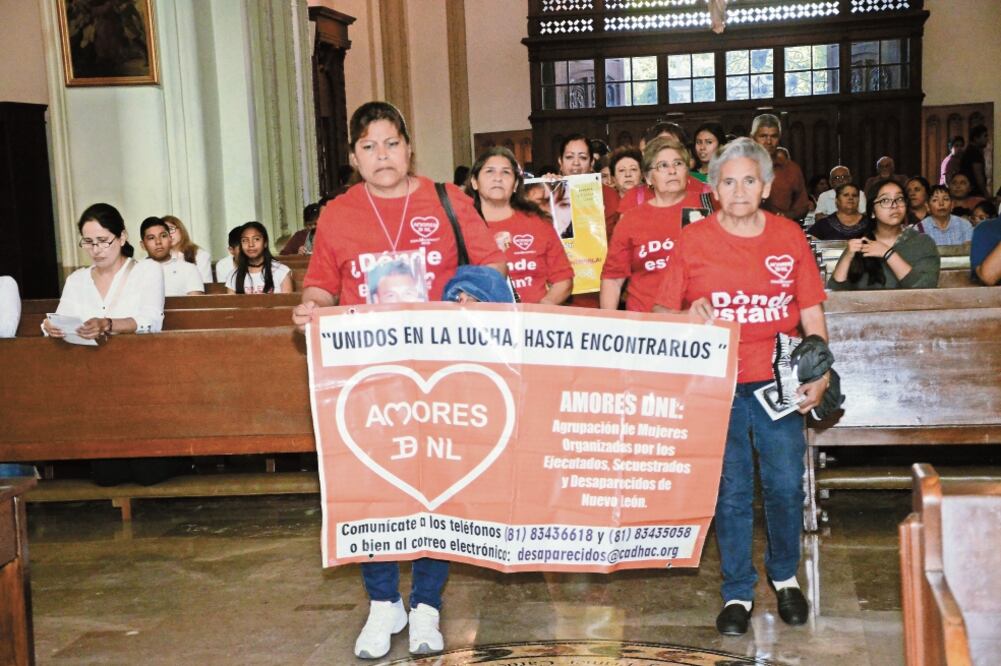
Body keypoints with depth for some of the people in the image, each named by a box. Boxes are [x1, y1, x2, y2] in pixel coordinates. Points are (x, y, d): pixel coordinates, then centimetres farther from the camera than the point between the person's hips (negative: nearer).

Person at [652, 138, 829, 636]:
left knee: (785, 484, 2)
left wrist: (820, 374, -6)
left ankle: (784, 576, 27)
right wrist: (690, 319, -19)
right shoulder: (693, 240, 0)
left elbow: (811, 312, 5)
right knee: (731, 491, 4)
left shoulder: (790, 236, 4)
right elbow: (663, 312, 3)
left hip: (778, 382, 1)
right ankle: (737, 592, 18)